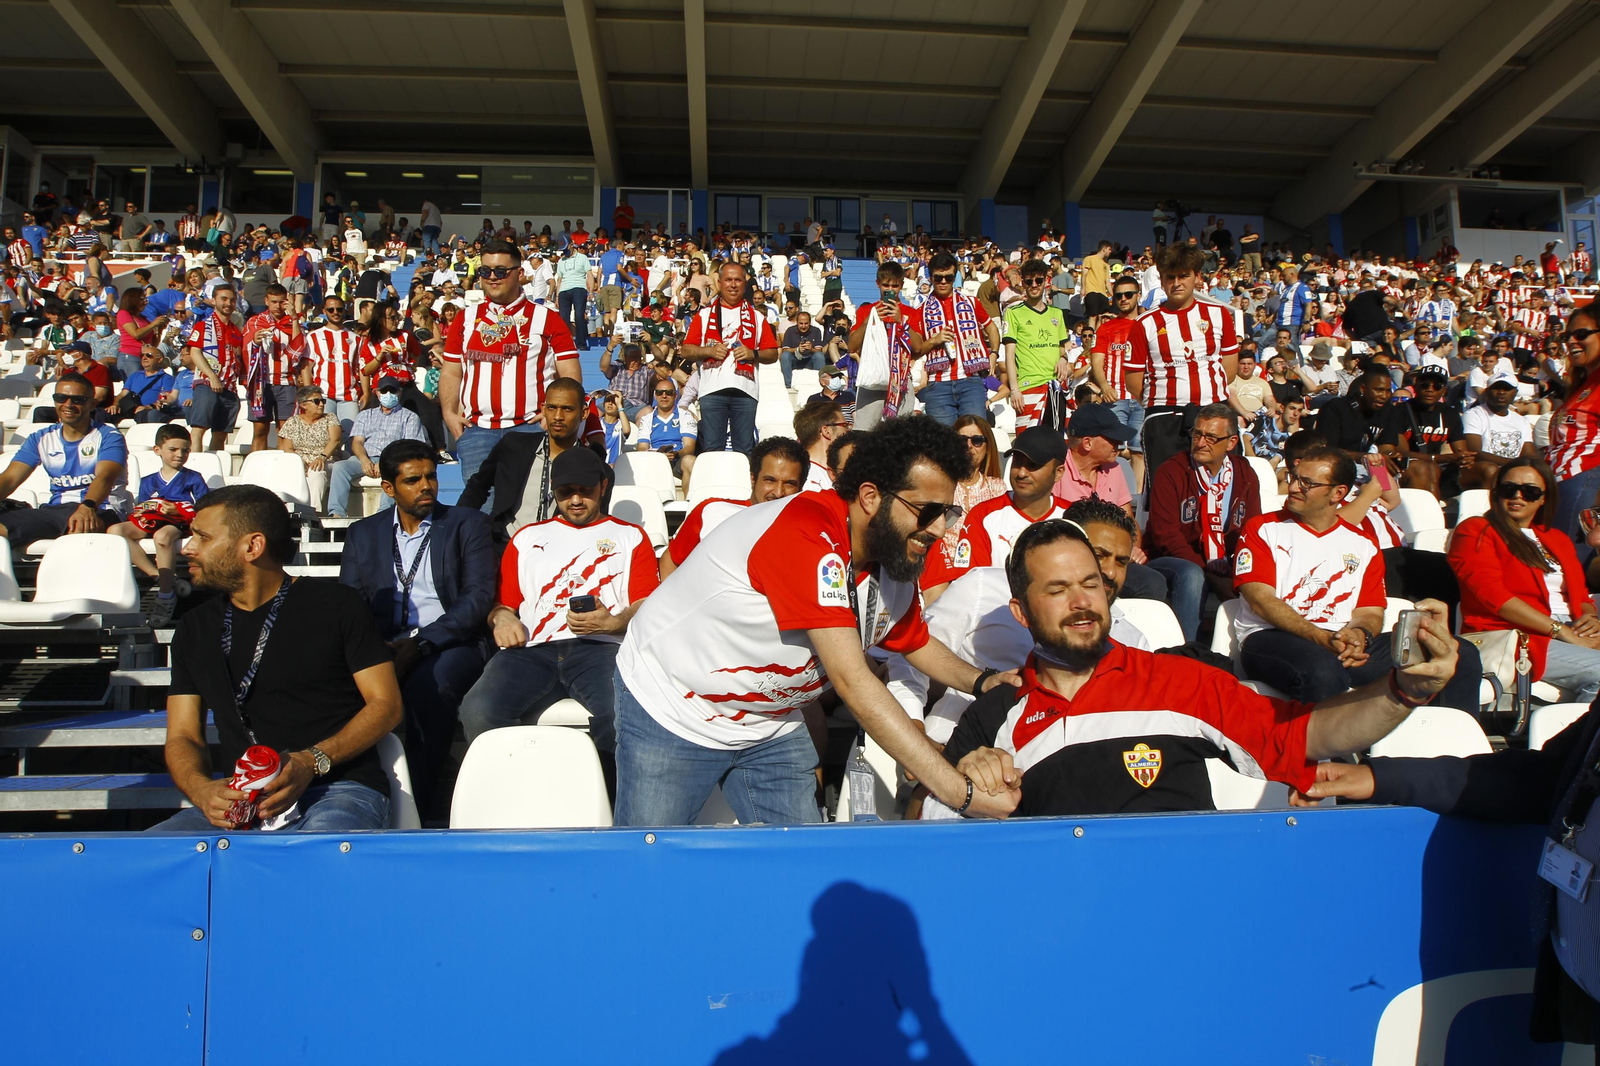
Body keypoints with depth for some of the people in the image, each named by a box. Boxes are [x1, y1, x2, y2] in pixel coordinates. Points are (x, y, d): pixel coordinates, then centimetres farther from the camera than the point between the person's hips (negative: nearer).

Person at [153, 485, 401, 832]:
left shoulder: (336, 605, 3)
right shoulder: (196, 628, 18)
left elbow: (386, 704, 0)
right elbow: (182, 737, 15)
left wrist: (312, 762, -15)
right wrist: (203, 790, -8)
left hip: (339, 789, -5)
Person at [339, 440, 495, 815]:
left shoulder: (467, 524, 11)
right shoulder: (363, 534, 20)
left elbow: (478, 596, -2)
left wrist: (420, 642, -15)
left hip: (449, 645, -2)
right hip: (383, 649, 2)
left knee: (428, 685, -36)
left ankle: (417, 804, -25)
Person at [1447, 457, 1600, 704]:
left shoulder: (1558, 540, 29)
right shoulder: (1475, 531, 5)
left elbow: (1580, 595, 27)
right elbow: (1494, 596, -8)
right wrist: (1561, 631, -13)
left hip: (1570, 636, 7)